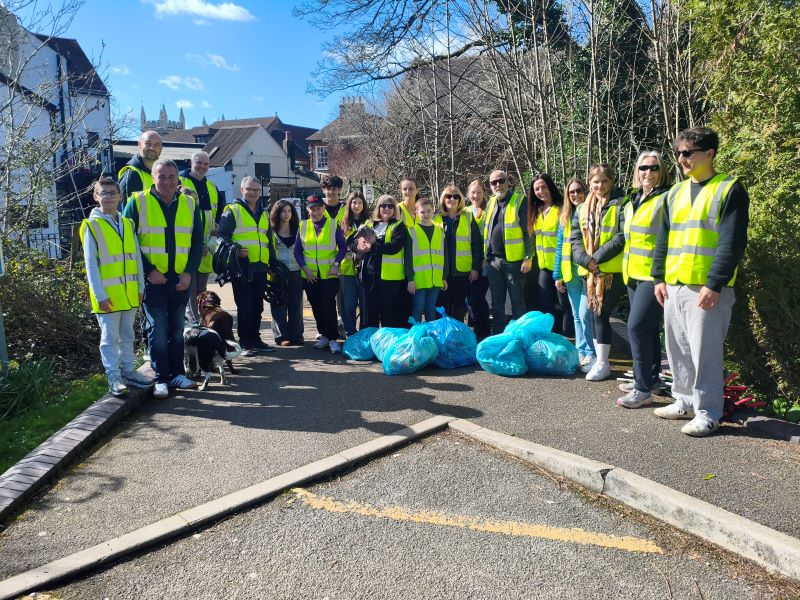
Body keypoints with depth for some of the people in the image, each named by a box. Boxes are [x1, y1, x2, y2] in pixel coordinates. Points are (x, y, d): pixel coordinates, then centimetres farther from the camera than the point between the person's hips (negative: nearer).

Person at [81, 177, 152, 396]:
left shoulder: (127, 224, 9)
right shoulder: (92, 226, -6)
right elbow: (90, 264, -10)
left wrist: (140, 287, 9)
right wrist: (99, 295, -15)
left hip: (129, 293, 5)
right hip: (107, 295, -5)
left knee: (127, 335, 15)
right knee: (110, 337, 2)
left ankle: (128, 371, 25)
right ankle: (114, 377, 9)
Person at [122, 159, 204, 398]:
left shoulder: (189, 204, 7)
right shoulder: (138, 202, -4)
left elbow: (197, 241, 9)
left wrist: (189, 272, -3)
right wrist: (149, 270, -12)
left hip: (181, 279, 4)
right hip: (152, 279, -3)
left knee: (177, 328, 12)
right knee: (158, 329, -2)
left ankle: (177, 373, 22)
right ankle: (161, 378, 8)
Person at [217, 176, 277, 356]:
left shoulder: (264, 214, 21)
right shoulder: (232, 211, 0)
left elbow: (269, 243, 26)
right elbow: (222, 236, -8)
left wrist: (273, 265, 22)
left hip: (260, 268, 6)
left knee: (257, 307, 12)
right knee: (244, 307, -3)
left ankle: (255, 339, 21)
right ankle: (245, 343, 5)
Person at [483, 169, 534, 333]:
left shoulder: (520, 201, -4)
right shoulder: (490, 203, 14)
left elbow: (528, 231, -8)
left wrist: (528, 257, -14)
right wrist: (485, 257, 13)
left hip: (513, 260, -6)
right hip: (493, 261, 6)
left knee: (517, 302, 2)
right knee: (497, 303, 12)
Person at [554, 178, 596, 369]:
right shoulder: (564, 216, 12)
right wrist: (558, 274, 9)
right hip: (570, 273, 5)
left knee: (585, 314, -9)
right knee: (576, 315, 12)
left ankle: (591, 354, 0)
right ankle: (581, 351, 22)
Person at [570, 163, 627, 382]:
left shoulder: (620, 205, -4)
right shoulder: (582, 210, 14)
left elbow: (622, 238, -14)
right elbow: (575, 239, 8)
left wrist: (597, 258, -17)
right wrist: (586, 260, -8)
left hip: (612, 270, -6)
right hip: (590, 271, 6)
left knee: (600, 314, -8)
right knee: (595, 315, 11)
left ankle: (603, 363, 3)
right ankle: (600, 359, 23)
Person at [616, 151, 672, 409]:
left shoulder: (667, 200, -8)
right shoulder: (633, 202, 17)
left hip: (654, 276, -9)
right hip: (634, 276, 9)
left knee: (637, 325, -14)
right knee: (647, 328, 15)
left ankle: (644, 389, -7)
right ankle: (651, 379, 26)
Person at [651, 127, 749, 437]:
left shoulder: (730, 189, -4)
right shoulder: (675, 193, 15)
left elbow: (732, 242, -12)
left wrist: (714, 284, -18)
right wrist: (659, 277, 10)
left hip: (707, 288, -7)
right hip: (674, 286, 7)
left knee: (705, 351, -3)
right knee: (677, 347, 13)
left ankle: (708, 412, 8)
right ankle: (685, 400, 27)